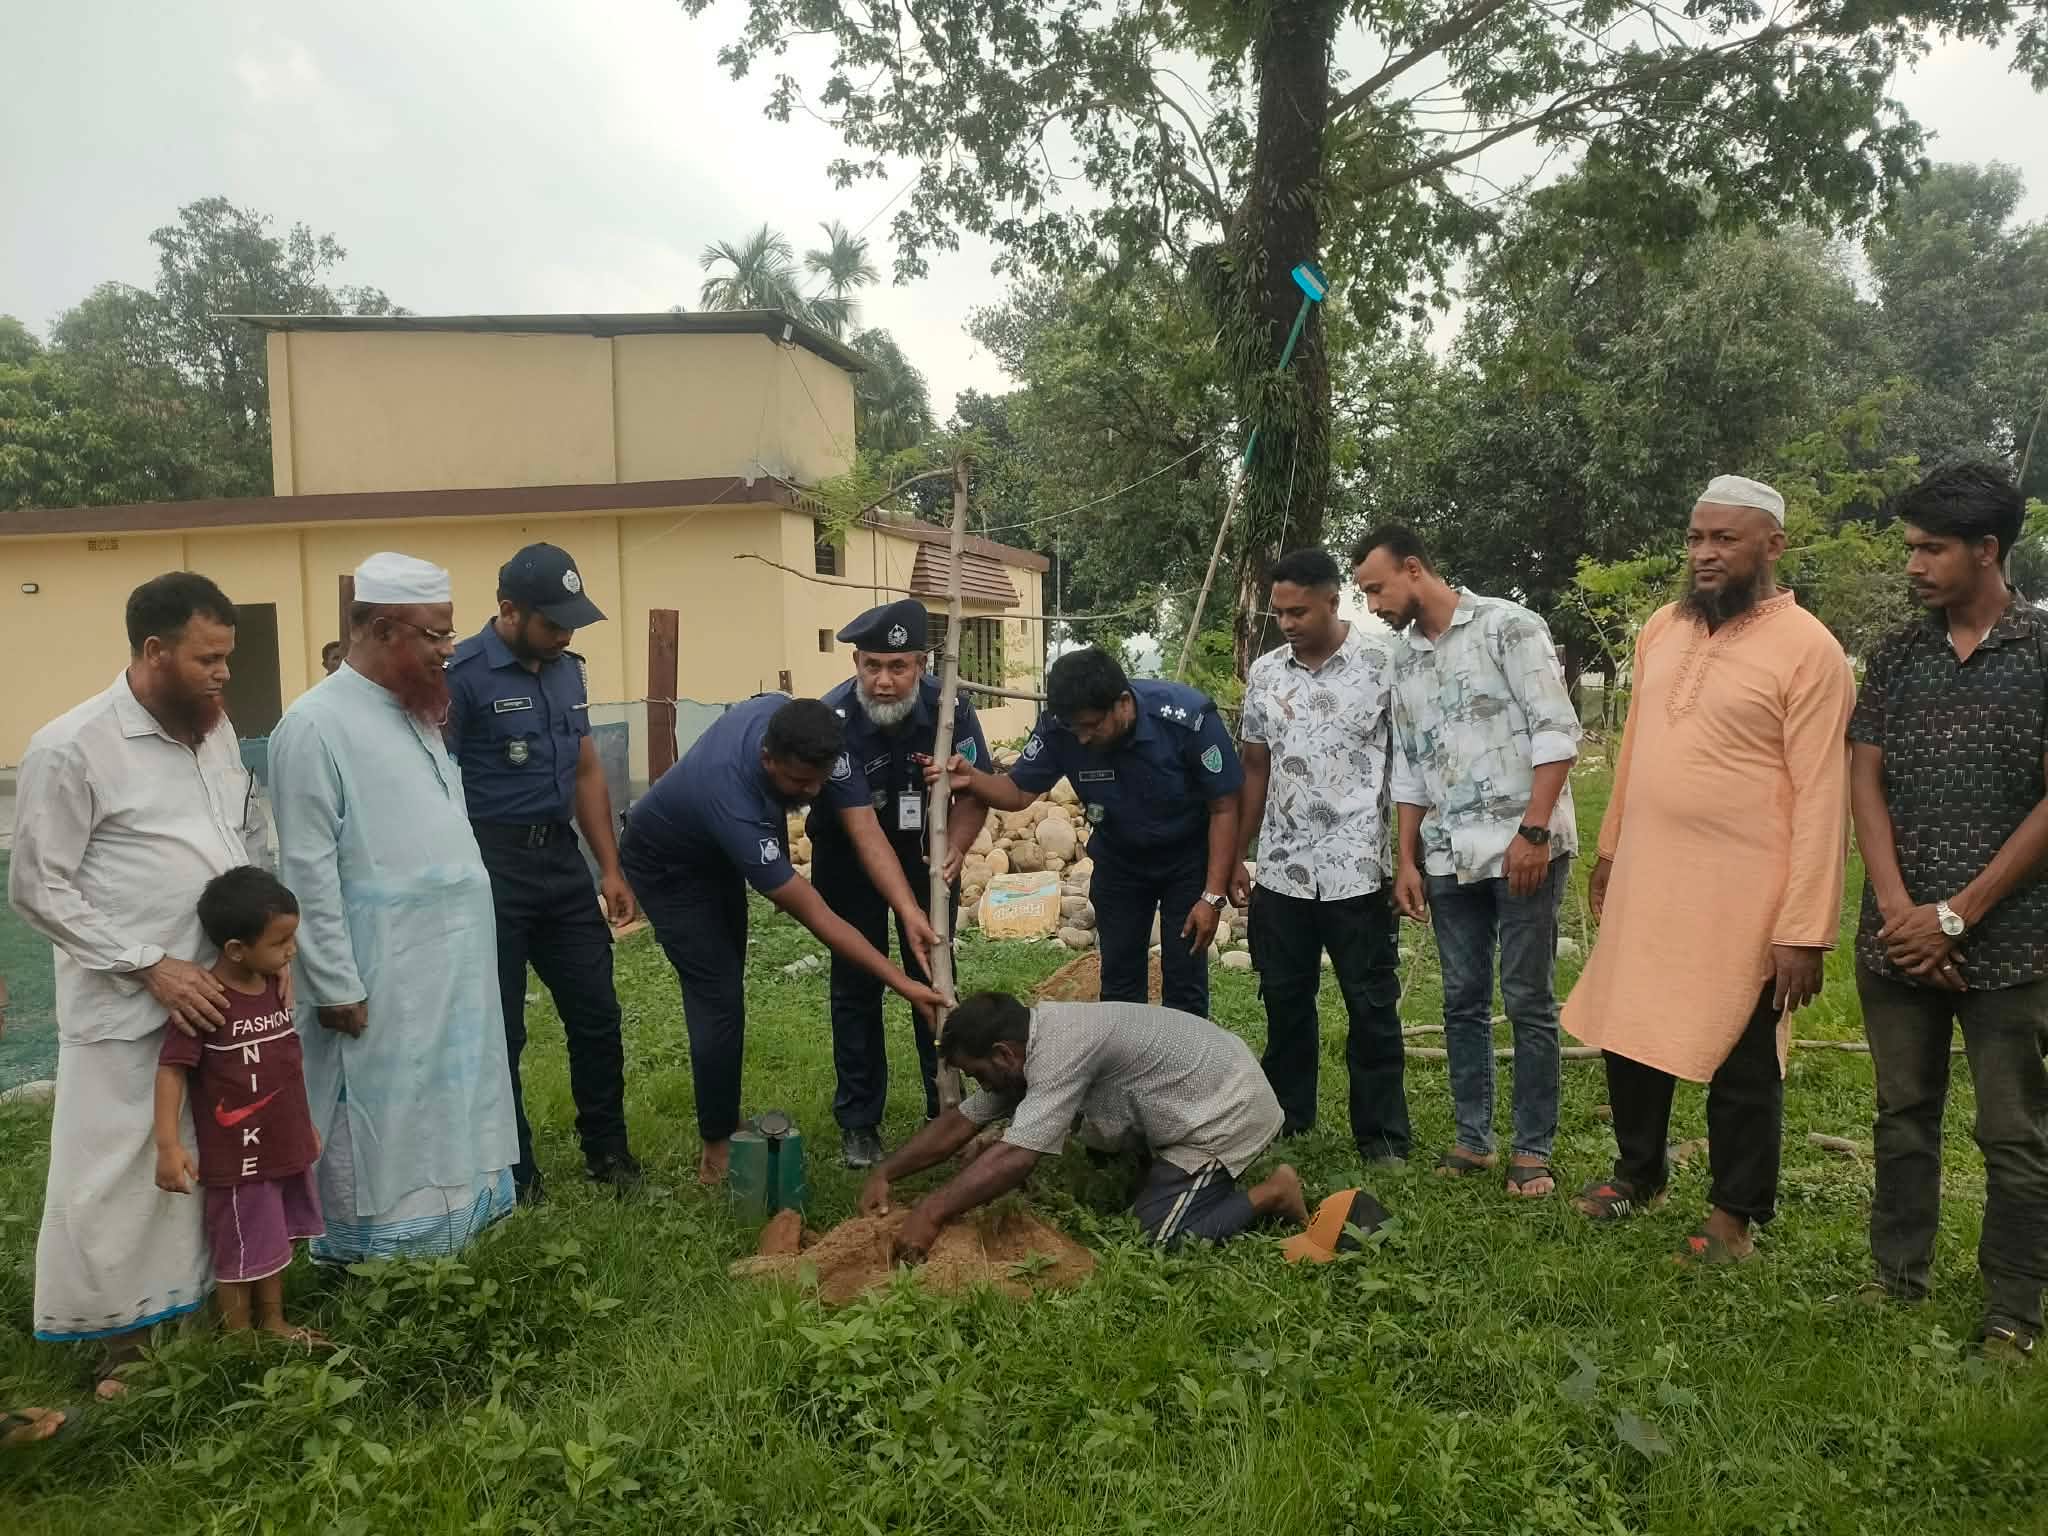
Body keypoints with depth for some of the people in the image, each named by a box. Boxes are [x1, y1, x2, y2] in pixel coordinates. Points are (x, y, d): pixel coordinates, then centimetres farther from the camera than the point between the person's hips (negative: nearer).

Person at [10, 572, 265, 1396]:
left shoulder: (216, 729, 6)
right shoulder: (70, 749, -14)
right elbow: (38, 888, -11)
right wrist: (150, 966, -16)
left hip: (225, 993, 6)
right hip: (130, 1011, -6)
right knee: (119, 1176, 7)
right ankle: (123, 1339, 24)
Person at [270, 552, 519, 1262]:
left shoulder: (417, 713, 10)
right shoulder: (316, 724, -15)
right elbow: (308, 871, -16)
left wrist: (471, 952, 16)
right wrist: (336, 984, -16)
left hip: (453, 968, 8)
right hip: (380, 981, -8)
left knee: (446, 1115, 19)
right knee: (383, 1129, 5)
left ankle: (445, 1241, 34)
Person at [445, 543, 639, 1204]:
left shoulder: (568, 670, 10)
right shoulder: (462, 676, -12)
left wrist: (610, 868, 13)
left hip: (561, 859, 7)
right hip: (492, 869, -6)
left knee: (596, 1014, 11)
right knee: (499, 1030, 6)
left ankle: (608, 1153, 28)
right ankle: (515, 1176, 22)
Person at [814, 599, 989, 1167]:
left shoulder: (948, 706, -23)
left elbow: (975, 792, -12)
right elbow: (863, 828, -32)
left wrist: (954, 848, -33)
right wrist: (909, 913, -39)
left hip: (927, 848, 2)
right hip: (850, 854, -2)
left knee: (935, 975, 4)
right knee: (857, 982, 0)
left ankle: (948, 1110, 17)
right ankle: (858, 1121, 13)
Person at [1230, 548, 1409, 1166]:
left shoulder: (1380, 667, -6)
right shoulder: (1264, 673, 7)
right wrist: (1238, 856, 12)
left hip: (1357, 870, -4)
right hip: (1282, 870, 4)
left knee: (1372, 1006, 6)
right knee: (1284, 999, 14)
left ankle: (1382, 1131, 18)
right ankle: (1286, 1113, 30)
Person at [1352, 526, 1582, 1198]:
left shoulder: (1508, 626, -6)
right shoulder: (1404, 660, 13)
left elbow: (1556, 731, -11)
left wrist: (1532, 830, -17)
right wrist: (1407, 860, 12)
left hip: (1523, 848, -6)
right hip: (1449, 858, 6)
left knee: (1529, 1002, 2)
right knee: (1463, 1002, 11)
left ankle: (1532, 1149, 13)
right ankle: (1472, 1137, 22)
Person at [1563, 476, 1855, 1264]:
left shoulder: (1808, 649, -13)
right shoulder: (1662, 627, 7)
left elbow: (1821, 798, -15)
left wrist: (1806, 928, -17)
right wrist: (1609, 848, 18)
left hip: (1741, 893, -6)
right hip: (1645, 879, 6)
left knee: (1739, 1064, 9)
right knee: (1630, 1036, 18)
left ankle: (1735, 1214, 29)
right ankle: (1638, 1172, 40)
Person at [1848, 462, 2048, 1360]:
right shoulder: (1896, 657, 7)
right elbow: (1865, 782, 4)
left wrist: (1957, 914, -12)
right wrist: (1898, 908, -8)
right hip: (1896, 937, 4)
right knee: (1903, 1115, 13)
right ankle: (1895, 1286, 25)